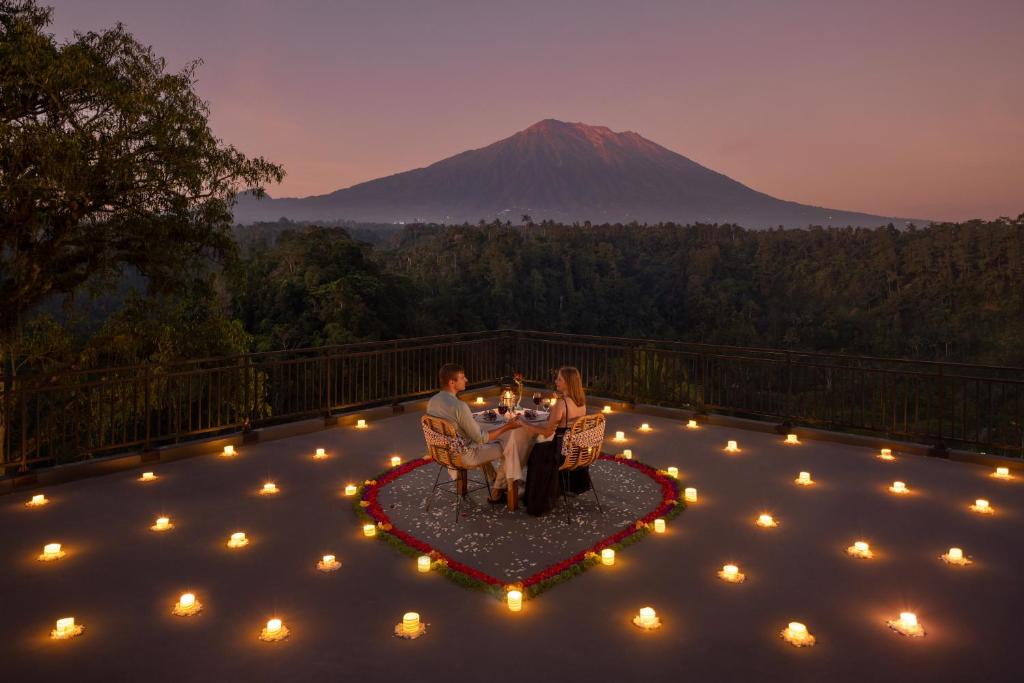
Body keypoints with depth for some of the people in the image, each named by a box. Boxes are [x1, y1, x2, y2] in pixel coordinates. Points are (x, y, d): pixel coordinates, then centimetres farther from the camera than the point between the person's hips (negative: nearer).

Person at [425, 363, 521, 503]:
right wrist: (507, 427, -16)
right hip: (464, 456, -8)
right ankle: (497, 491, 22)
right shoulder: (459, 406, -30)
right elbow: (481, 438, -24)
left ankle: (493, 476, 42)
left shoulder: (431, 401, -5)